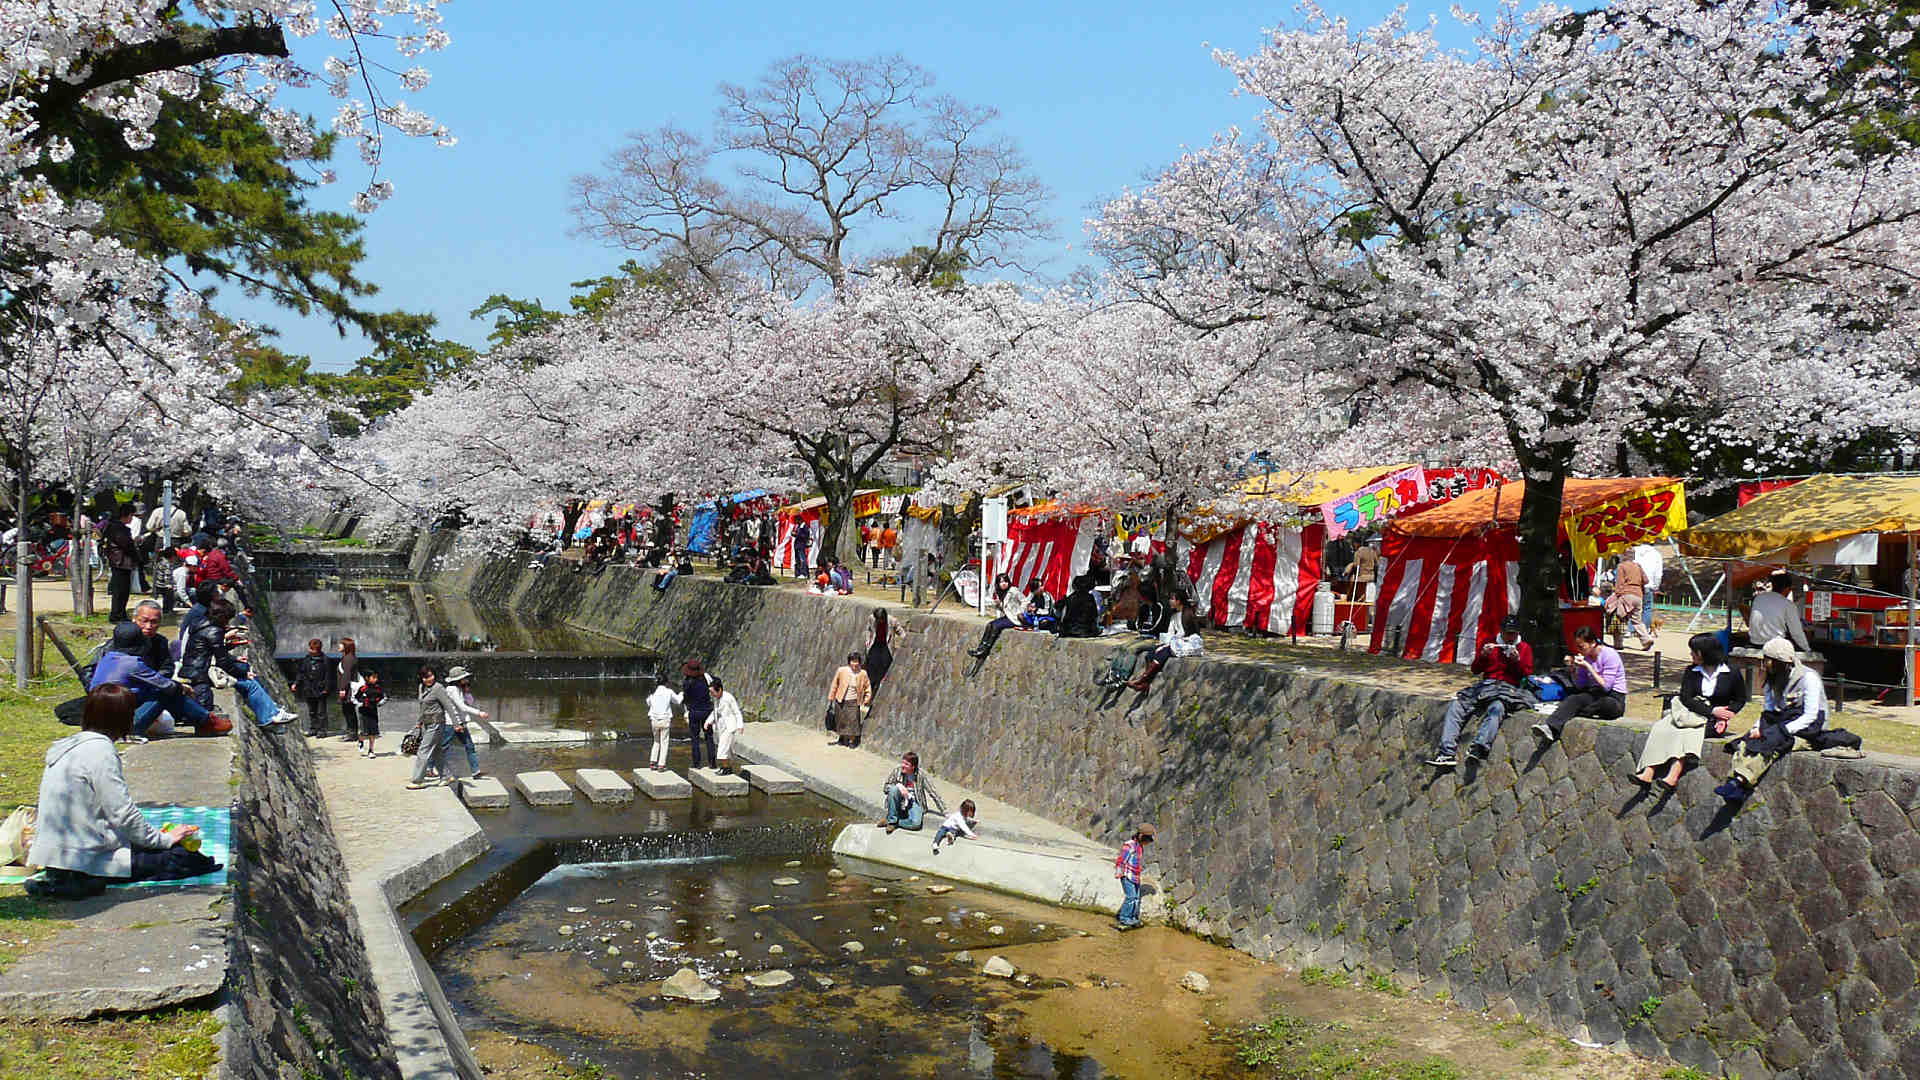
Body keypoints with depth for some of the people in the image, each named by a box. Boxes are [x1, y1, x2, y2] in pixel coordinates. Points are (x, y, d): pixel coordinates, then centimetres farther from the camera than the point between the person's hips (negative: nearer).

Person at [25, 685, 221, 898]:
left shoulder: (70, 745, 13)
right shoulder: (100, 750, -15)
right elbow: (123, 813, -17)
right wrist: (163, 839, -5)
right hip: (84, 856, -10)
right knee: (183, 857, -13)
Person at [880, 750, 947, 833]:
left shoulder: (921, 775, -11)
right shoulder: (897, 770, -8)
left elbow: (933, 793, -7)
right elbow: (885, 787, -3)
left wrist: (945, 812, -8)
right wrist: (898, 785, -24)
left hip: (914, 803, -2)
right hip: (899, 804, 2)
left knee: (916, 823, -33)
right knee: (894, 789, -31)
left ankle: (895, 823, -10)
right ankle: (892, 820, -18)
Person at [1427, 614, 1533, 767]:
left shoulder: (1525, 648, 16)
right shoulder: (1489, 642, 20)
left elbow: (1528, 676, 7)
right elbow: (1475, 670, 15)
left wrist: (1517, 660, -10)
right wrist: (1482, 655, -5)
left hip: (1508, 687, -3)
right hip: (1485, 685, 3)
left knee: (1496, 708, -38)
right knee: (1456, 706, -22)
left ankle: (1479, 748, -59)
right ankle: (1447, 753, -33)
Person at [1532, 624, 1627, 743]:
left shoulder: (1610, 655, -13)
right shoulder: (1585, 656, 7)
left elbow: (1605, 686, -17)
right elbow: (1580, 686, 10)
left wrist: (1588, 666, -20)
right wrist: (1573, 669, -7)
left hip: (1614, 699, -5)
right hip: (1595, 694, 6)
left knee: (1605, 703, -41)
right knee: (1573, 699, -25)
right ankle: (1550, 728, -47)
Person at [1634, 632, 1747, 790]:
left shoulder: (1731, 674, 1)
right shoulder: (1691, 672, 9)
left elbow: (1740, 700, 12)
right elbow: (1686, 698, -2)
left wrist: (1725, 717, -6)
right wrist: (1711, 711, -15)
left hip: (1713, 723, -3)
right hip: (1691, 714, 3)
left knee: (1687, 731, -35)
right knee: (1661, 727, -26)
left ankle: (1673, 777, -46)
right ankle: (1648, 774, -37)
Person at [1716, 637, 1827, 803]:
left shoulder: (1808, 677, -9)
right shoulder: (1774, 679, 13)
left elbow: (1810, 716, -15)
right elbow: (1767, 712, 14)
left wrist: (1782, 731, -23)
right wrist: (1758, 728, -7)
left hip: (1807, 731, -6)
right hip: (1784, 725, 6)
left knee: (1769, 743, -34)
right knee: (1748, 740, -23)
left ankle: (1740, 781, -44)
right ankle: (1737, 789, -39)